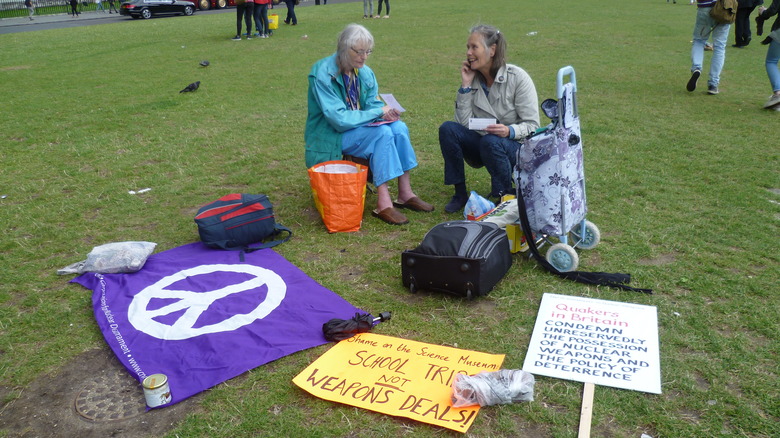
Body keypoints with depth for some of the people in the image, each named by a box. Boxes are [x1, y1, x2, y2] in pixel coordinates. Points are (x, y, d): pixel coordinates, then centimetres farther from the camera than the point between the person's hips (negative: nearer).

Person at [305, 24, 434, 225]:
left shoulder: (365, 73, 3)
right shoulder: (323, 74, -18)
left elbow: (372, 104, 5)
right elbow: (339, 119, -24)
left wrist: (387, 111, -19)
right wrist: (378, 112, -22)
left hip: (356, 126, 7)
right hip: (329, 136, -7)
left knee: (399, 127, -18)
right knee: (382, 133, -29)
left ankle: (405, 194, -14)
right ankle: (383, 204, -30)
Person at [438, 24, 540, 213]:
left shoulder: (518, 78, -14)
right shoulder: (473, 78, -1)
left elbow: (532, 125, -15)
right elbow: (464, 122, -10)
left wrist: (509, 131, -35)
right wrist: (465, 86, -15)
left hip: (517, 148, -4)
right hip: (482, 145, 5)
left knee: (491, 141, -37)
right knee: (447, 129, -19)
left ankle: (505, 196, -12)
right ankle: (460, 194, -10)